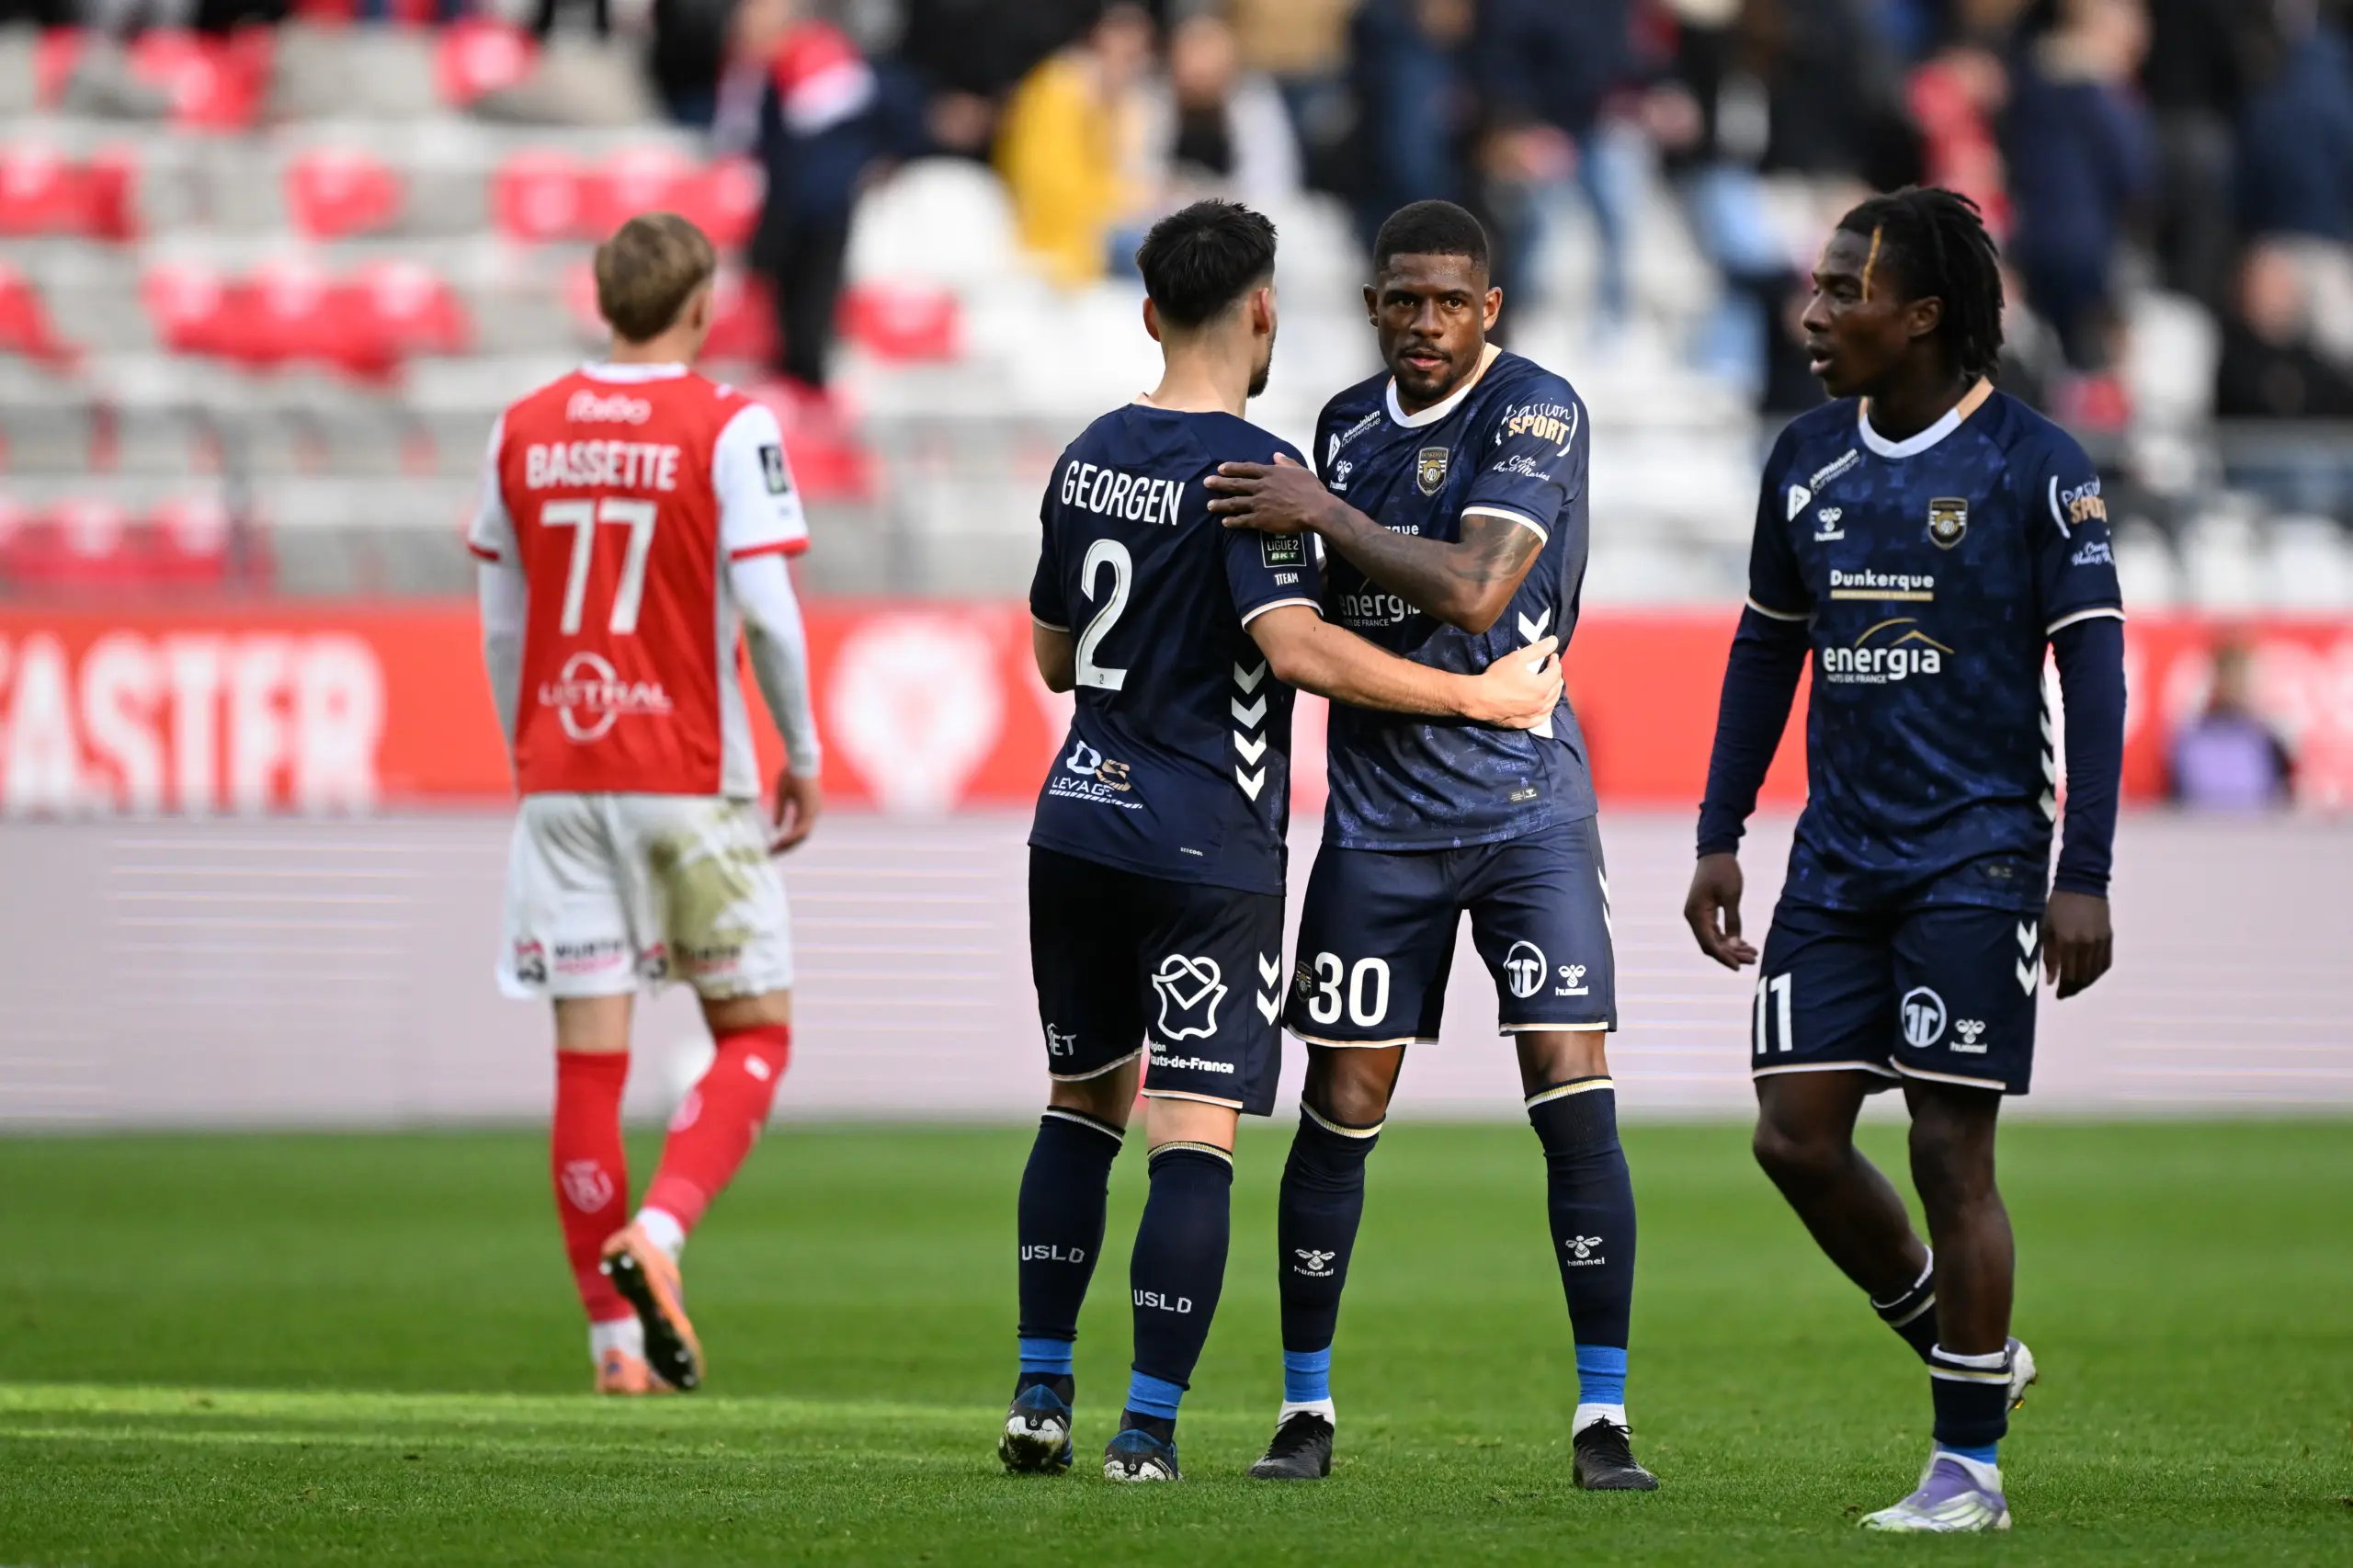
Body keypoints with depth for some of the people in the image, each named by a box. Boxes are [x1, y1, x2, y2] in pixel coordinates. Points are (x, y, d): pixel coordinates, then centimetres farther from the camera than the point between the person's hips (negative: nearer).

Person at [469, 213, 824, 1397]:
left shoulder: (522, 432, 6)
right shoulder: (727, 429, -7)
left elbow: (498, 622, 11)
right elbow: (766, 607, -11)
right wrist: (803, 752, 1)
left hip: (560, 772, 4)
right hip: (691, 778, -4)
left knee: (590, 1054, 4)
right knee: (752, 1032, 9)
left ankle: (616, 1335, 4)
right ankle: (655, 1231, -15)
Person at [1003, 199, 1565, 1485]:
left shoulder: (1088, 457, 9)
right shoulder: (1247, 467, -13)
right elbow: (1295, 647, -24)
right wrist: (1480, 698, -18)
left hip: (1081, 820, 7)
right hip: (1207, 848, -7)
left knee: (1083, 1101, 18)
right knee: (1193, 1135, -5)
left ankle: (1039, 1396, 17)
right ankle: (1147, 1428, -9)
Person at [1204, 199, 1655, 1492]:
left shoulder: (1536, 413, -10)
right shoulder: (1346, 425, 9)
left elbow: (1473, 593, -23)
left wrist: (1323, 516, -21)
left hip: (1523, 799, -4)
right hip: (1378, 812, 4)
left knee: (1574, 1105, -10)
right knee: (1339, 1113, 2)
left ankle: (1604, 1420, -5)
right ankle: (1305, 1408, 13)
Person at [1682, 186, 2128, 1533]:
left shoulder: (2034, 465, -7)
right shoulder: (1810, 459, 9)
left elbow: (2095, 674, -8)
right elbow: (1767, 651, 18)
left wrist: (2085, 879, -14)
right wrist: (1719, 840, 13)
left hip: (1976, 858, -6)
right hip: (1838, 857, 6)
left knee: (1952, 1148, -6)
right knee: (1798, 1134, 0)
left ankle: (1970, 1466, 4)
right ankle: (1972, 1353, 22)